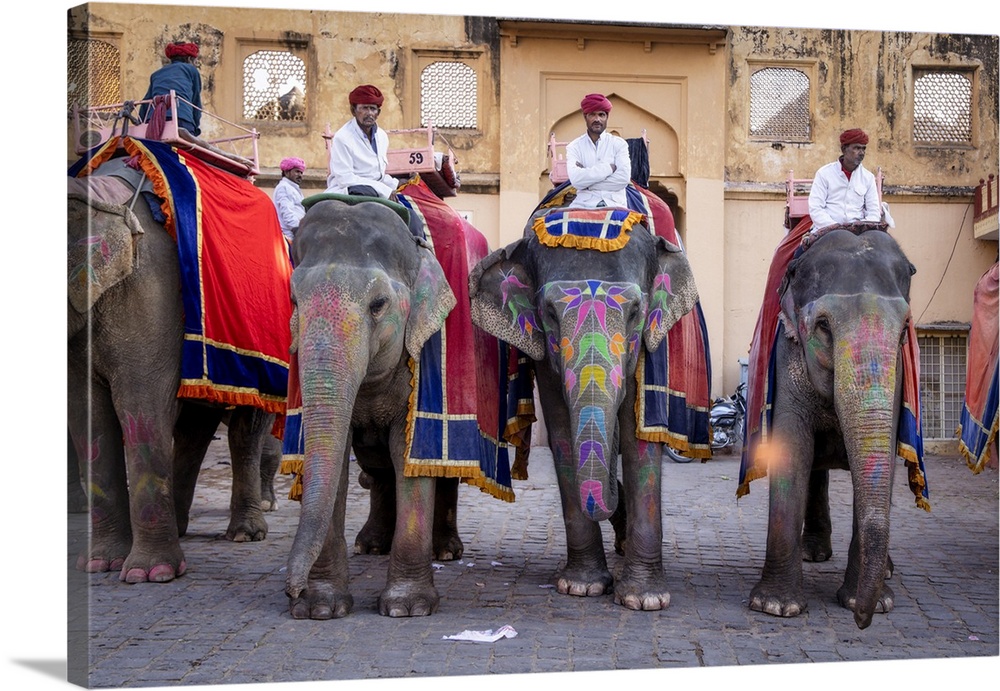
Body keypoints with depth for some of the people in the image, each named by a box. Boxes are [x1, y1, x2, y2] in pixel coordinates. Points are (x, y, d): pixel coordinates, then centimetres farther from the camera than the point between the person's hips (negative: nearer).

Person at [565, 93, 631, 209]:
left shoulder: (619, 144, 8)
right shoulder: (574, 147, 8)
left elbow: (623, 178, -7)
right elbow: (575, 179, -9)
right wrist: (608, 168, -6)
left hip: (615, 204, 0)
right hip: (584, 204, 0)